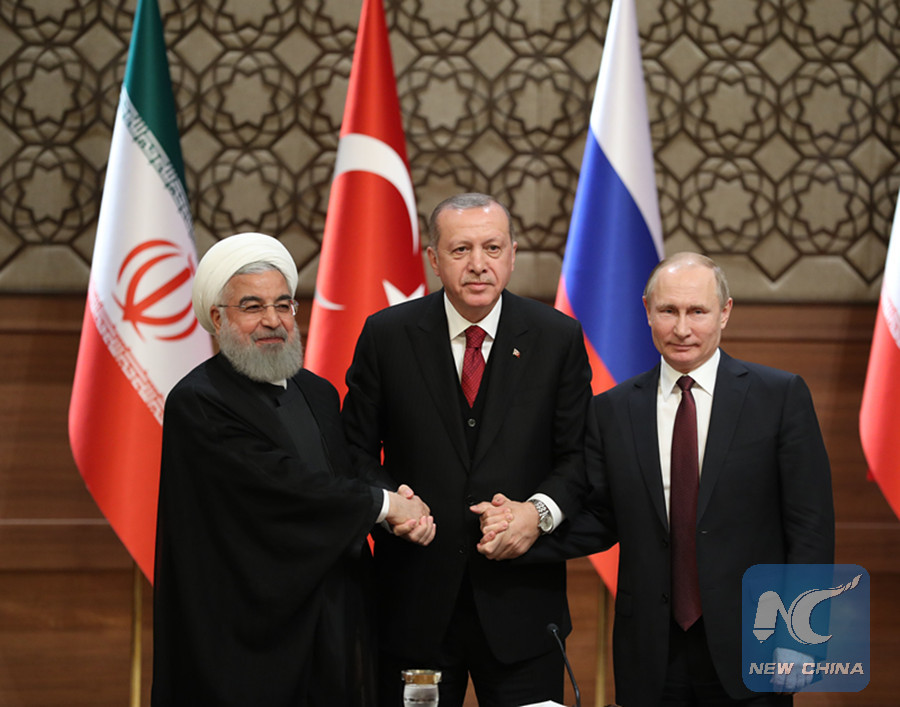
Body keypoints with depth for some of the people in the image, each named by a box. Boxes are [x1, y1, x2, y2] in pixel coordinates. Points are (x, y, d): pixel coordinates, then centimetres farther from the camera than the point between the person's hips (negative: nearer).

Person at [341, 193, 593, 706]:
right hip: (414, 601, 0)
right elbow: (356, 449, 5)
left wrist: (541, 510, -14)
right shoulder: (387, 336, 1)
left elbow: (579, 453, 4)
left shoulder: (559, 338, 2)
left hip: (522, 602, 0)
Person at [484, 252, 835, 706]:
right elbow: (599, 521, 9)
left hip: (745, 649, -2)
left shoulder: (781, 396, -1)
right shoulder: (612, 411, 8)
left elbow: (810, 523, -3)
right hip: (653, 657, 2)